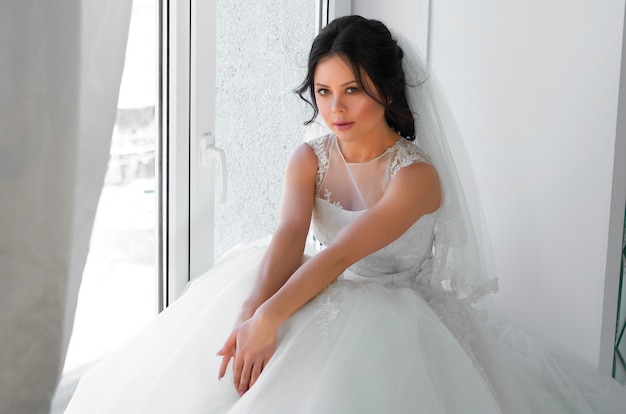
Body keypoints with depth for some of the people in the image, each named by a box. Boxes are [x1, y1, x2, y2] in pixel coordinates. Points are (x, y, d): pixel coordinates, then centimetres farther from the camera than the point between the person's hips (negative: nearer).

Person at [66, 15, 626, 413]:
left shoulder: (416, 175, -17)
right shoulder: (309, 159, -1)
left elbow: (340, 255, -28)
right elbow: (289, 237, -17)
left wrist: (270, 318, -37)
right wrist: (250, 314, -33)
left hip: (393, 308, -5)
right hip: (321, 293, 5)